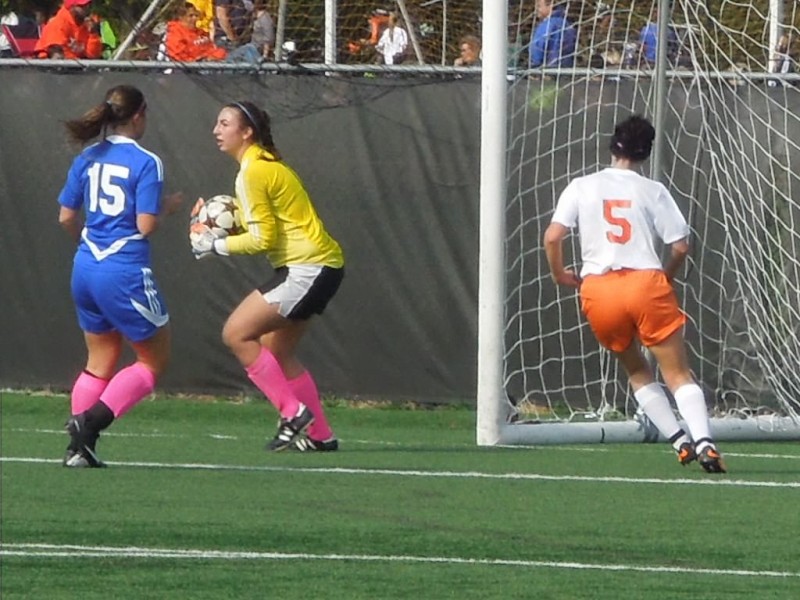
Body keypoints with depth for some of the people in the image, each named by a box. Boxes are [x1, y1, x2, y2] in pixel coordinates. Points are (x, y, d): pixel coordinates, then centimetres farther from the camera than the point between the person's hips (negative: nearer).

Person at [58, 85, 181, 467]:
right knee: (155, 360, 8)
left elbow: (66, 218, 10)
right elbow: (145, 225, -16)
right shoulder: (146, 163, -11)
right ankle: (92, 420, -8)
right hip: (125, 274, -6)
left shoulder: (87, 159, 6)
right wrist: (166, 207, 4)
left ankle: (78, 447, 7)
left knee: (100, 361, 18)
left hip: (86, 269, 7)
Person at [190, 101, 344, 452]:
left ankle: (293, 413, -9)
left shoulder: (253, 172, -13)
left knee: (237, 333, -10)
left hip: (308, 268, -10)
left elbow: (263, 239, -15)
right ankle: (320, 435, 15)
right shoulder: (265, 165, 17)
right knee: (276, 353, 14)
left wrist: (216, 246, -7)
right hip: (318, 267, 10)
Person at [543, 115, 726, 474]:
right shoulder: (652, 191, 4)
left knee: (636, 371, 21)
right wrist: (667, 276, 20)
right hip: (646, 282, -2)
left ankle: (680, 441, 10)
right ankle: (703, 441, -17)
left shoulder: (581, 188, 7)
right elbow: (680, 245, 2)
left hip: (598, 290, 2)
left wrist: (560, 274, 14)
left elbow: (552, 237, -2)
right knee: (678, 373, 2)